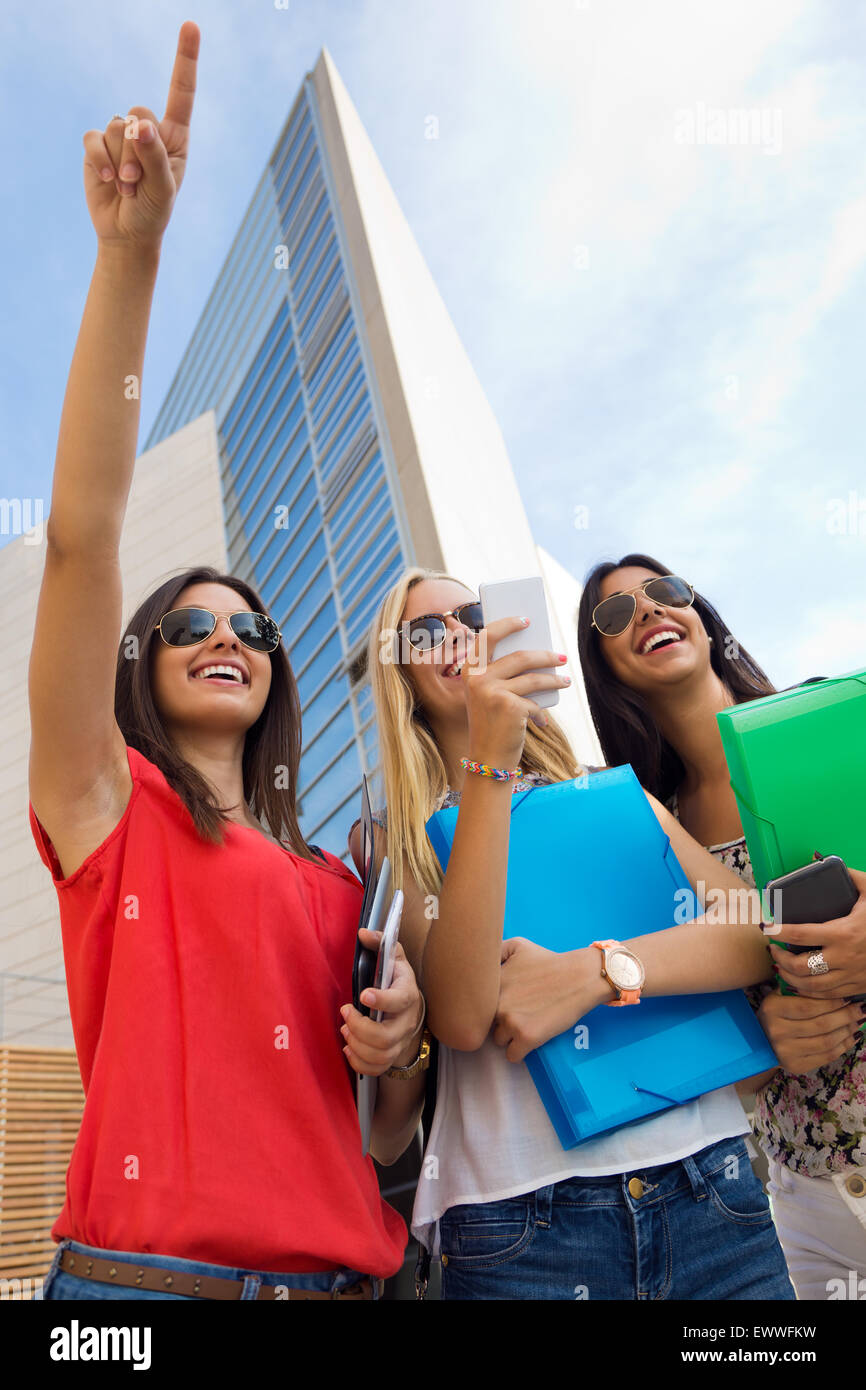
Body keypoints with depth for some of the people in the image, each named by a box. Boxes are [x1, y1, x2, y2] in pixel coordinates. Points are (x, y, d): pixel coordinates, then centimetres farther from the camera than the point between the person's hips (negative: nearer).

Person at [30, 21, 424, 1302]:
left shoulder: (335, 883, 8)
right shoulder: (107, 801, -1)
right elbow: (81, 534, -15)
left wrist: (401, 1042, -10)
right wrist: (129, 255, -20)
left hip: (338, 1268, 4)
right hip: (139, 1269, -3)